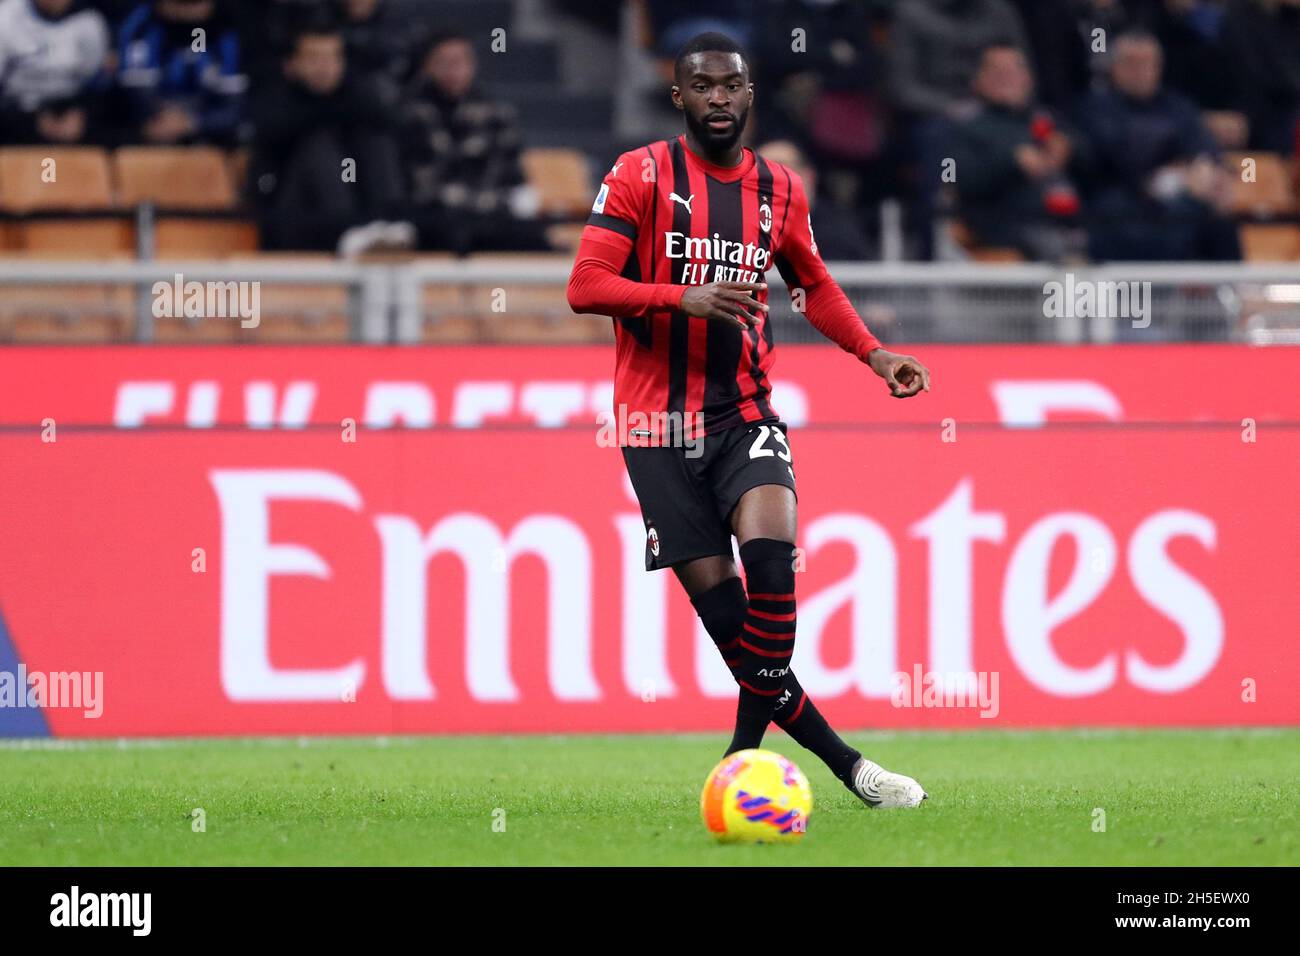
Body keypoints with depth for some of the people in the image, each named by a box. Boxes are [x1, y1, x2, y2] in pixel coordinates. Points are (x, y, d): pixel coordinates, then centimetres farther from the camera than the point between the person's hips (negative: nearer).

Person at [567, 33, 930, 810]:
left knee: (771, 555, -24)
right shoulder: (641, 176, -4)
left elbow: (815, 285, 25)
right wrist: (683, 296, -24)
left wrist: (873, 352, 10)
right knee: (718, 600, -7)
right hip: (658, 418, -2)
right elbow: (585, 286, -11)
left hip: (746, 408, 2)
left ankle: (746, 756, -15)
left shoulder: (780, 190, 9)